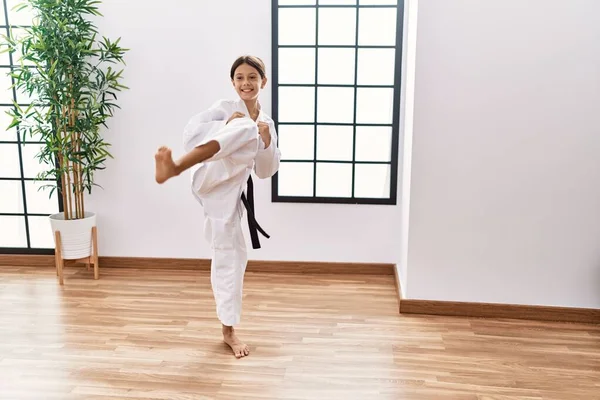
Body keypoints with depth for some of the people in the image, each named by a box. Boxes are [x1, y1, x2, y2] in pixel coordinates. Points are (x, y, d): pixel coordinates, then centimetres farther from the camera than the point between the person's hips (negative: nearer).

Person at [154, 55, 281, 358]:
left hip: (232, 193, 5)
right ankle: (174, 167, -47)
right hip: (212, 179, -5)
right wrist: (226, 127, -22)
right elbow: (192, 131, -8)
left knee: (231, 256, 7)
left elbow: (266, 171, 14)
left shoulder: (267, 123, 19)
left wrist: (267, 142, -4)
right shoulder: (225, 108, 6)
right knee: (246, 129, -29)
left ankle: (228, 331, 22)